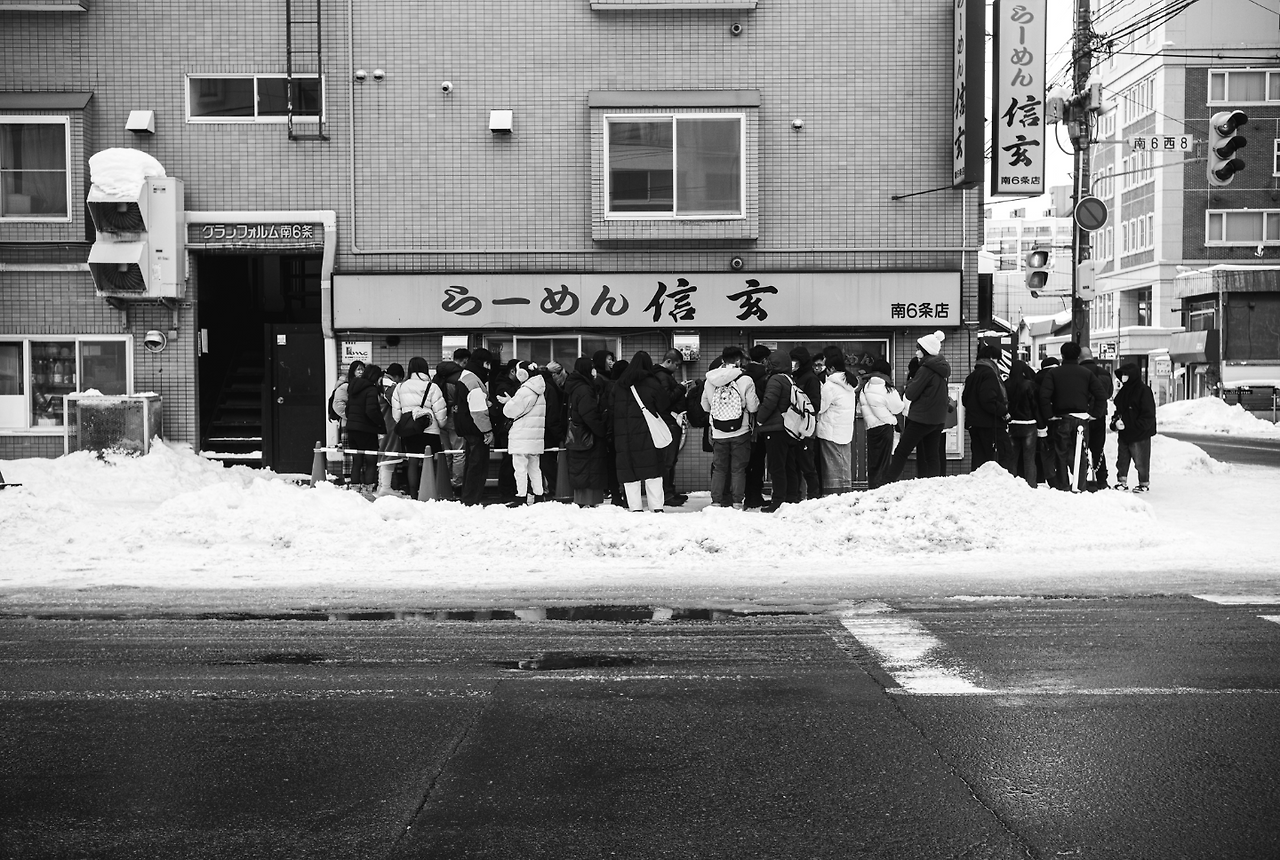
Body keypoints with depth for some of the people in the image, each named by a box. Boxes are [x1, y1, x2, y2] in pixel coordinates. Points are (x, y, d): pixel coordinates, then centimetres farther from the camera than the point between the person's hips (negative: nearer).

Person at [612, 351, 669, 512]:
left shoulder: (619, 386, 7)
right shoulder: (653, 384, -6)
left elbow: (613, 411, 11)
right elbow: (664, 408, -1)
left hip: (624, 437, 3)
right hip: (647, 434, -3)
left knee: (629, 471, 6)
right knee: (653, 470, 3)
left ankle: (635, 508, 5)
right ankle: (657, 507, 0)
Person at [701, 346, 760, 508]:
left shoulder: (709, 381, -1)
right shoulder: (745, 380, -12)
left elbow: (705, 406, 10)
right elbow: (753, 407, -7)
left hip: (718, 433, 3)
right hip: (740, 433, -2)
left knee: (719, 468, 12)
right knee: (738, 469, 7)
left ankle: (716, 501, 12)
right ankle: (737, 502, 8)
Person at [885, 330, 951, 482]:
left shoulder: (926, 369, -15)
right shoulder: (941, 369, 12)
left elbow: (910, 394, -13)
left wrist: (910, 383, 3)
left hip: (922, 417, -9)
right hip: (938, 419, 9)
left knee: (901, 452, -4)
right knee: (931, 456, 9)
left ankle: (888, 483, -4)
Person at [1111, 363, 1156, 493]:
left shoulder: (1144, 390, -13)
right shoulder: (1123, 392, 11)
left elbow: (1148, 414, -15)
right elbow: (1118, 410, 19)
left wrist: (1135, 427, -20)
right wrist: (1116, 421, -1)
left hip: (1140, 434, -7)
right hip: (1123, 434, 8)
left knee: (1141, 461, 2)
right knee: (1122, 459, 12)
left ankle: (1144, 484, 14)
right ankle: (1122, 481, 23)